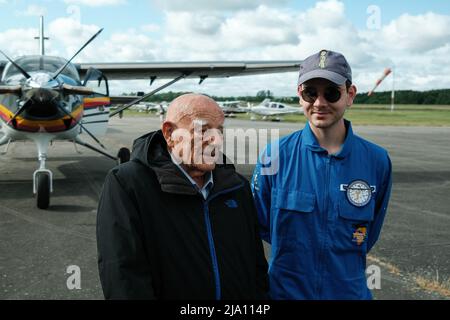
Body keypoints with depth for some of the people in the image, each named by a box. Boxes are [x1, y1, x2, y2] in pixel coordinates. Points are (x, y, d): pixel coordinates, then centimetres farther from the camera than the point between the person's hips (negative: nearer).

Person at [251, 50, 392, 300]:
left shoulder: (377, 161, -7)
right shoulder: (275, 156, -11)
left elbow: (369, 233, 6)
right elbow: (259, 225, 0)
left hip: (350, 289, 1)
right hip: (285, 290, -1)